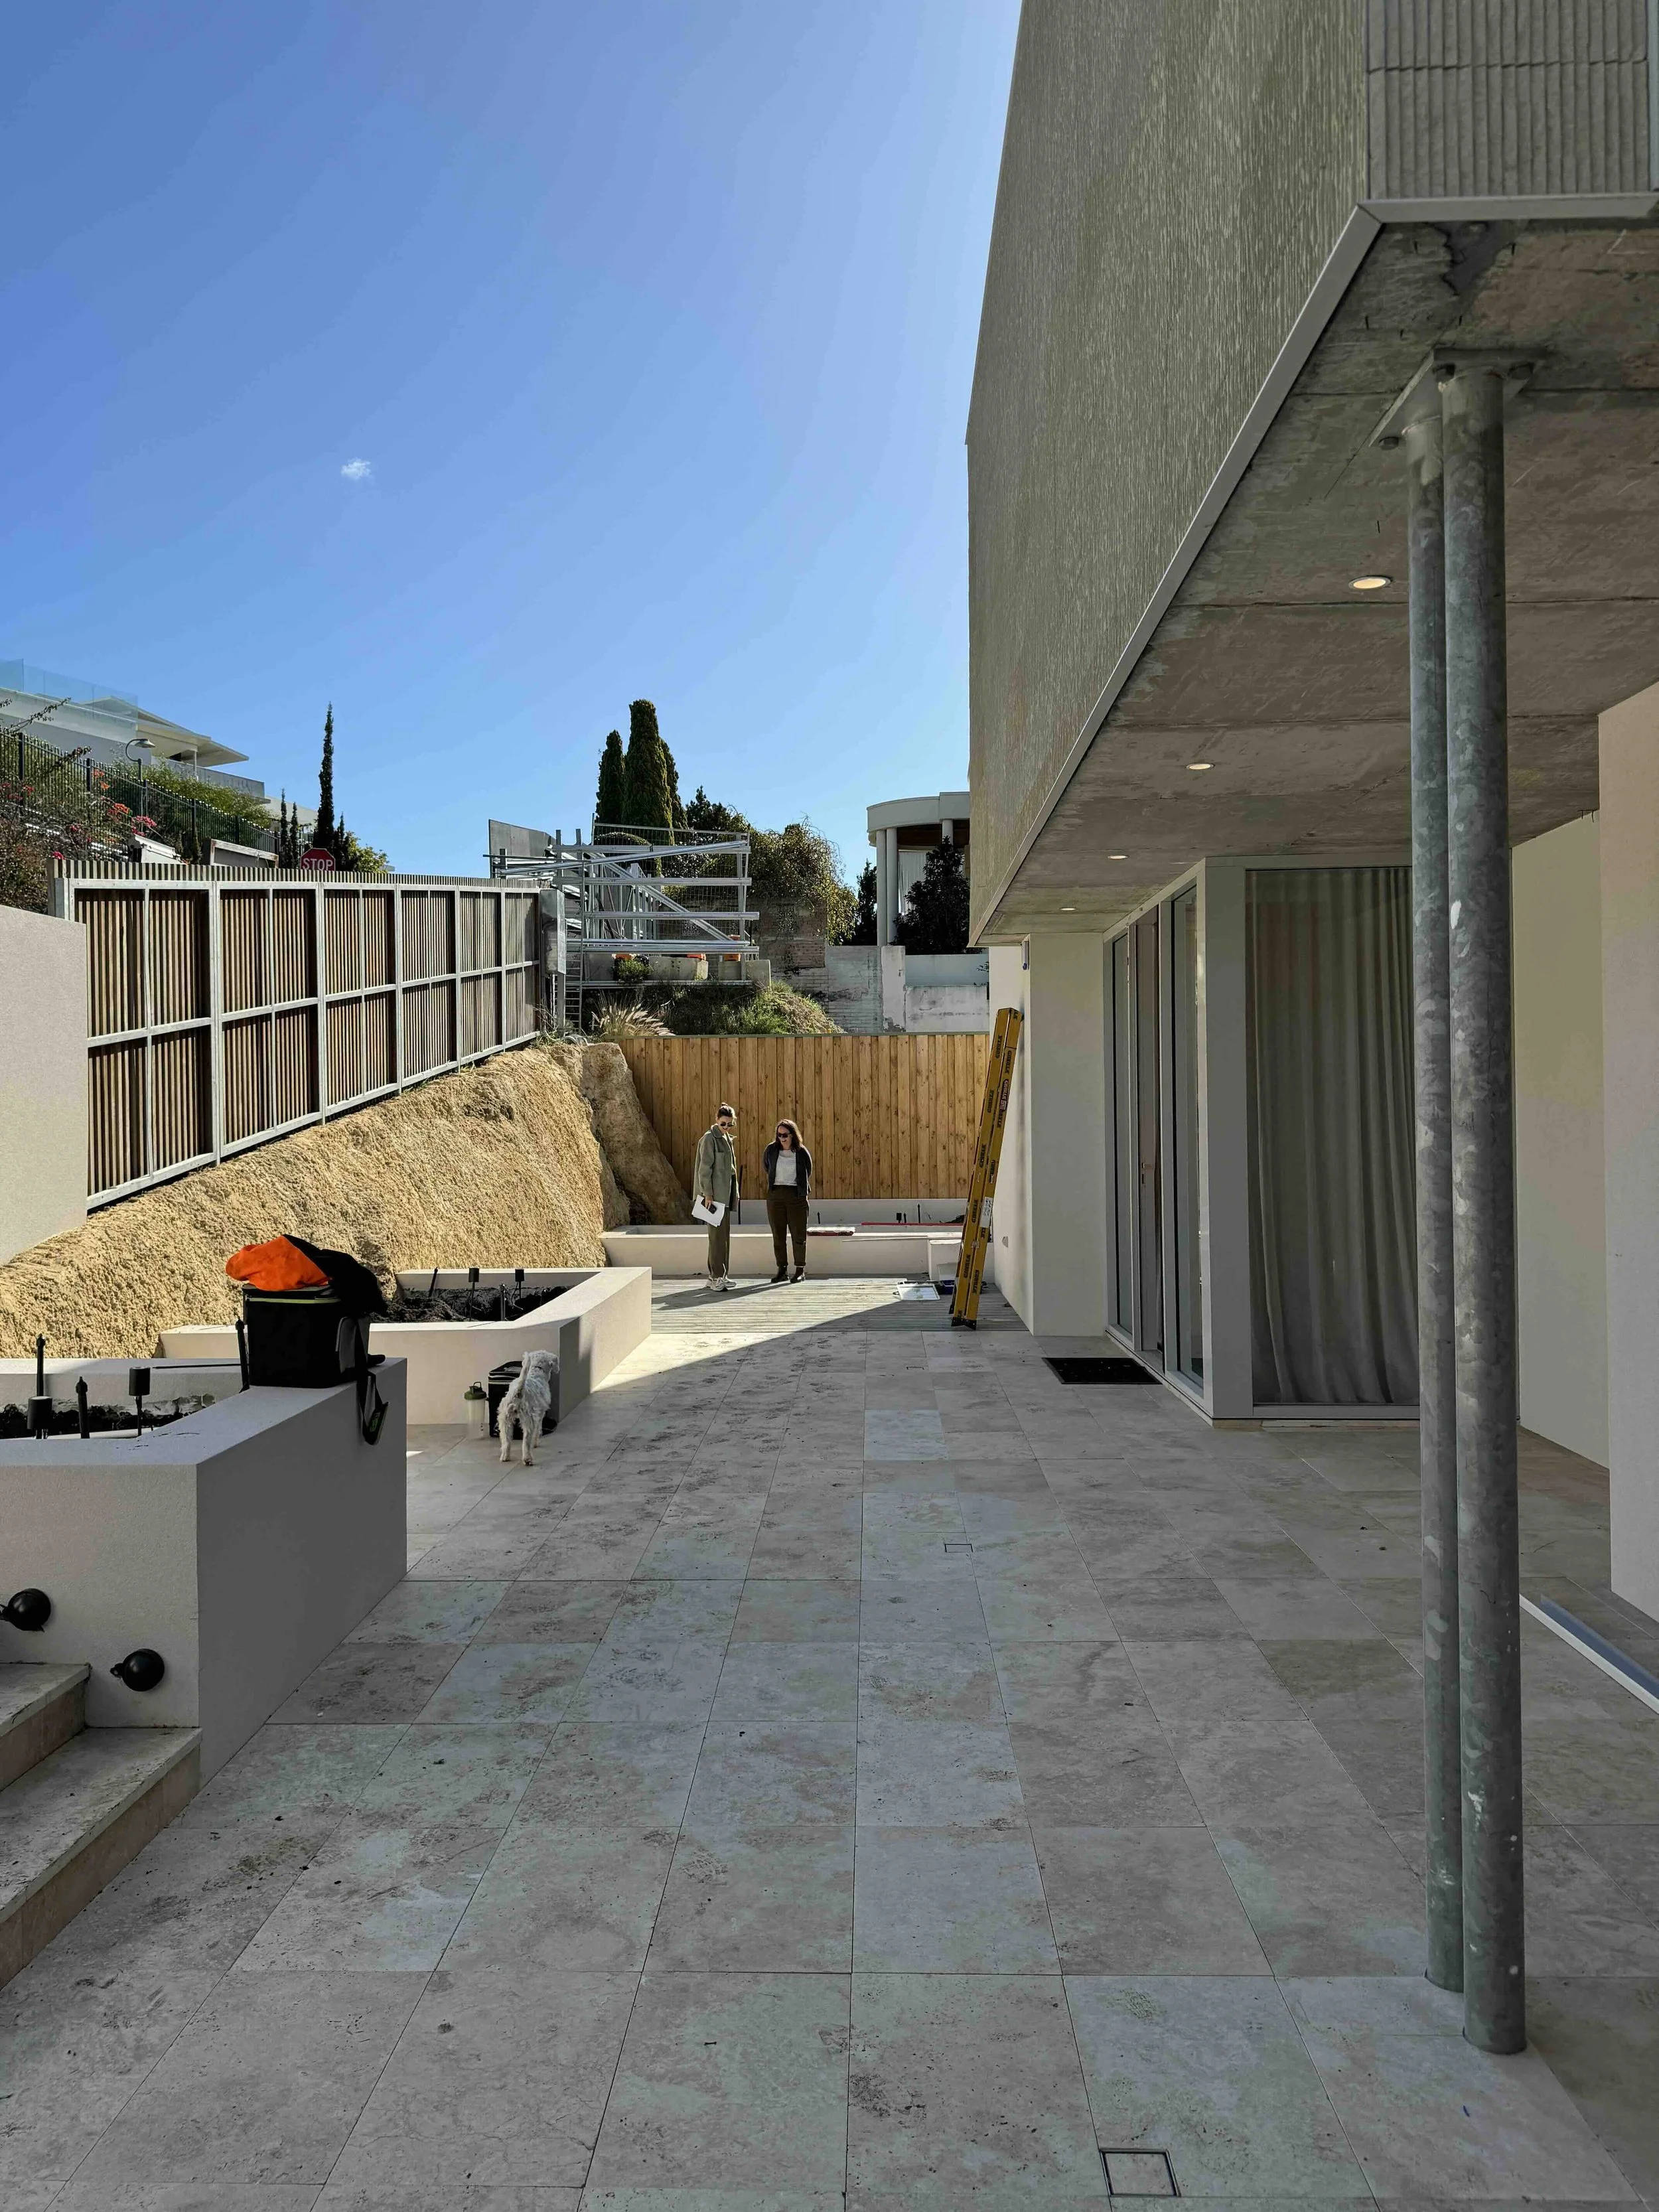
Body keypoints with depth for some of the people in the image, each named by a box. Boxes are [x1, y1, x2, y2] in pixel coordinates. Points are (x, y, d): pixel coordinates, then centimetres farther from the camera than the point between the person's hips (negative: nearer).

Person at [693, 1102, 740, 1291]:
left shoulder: (727, 1138, 17)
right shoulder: (709, 1138, -9)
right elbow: (705, 1168, -14)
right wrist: (707, 1194, -19)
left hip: (726, 1194, 9)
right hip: (715, 1195, -9)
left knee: (724, 1234, 10)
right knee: (718, 1235, -11)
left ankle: (718, 1275, 15)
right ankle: (716, 1277, -10)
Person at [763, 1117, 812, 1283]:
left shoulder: (802, 1153, -2)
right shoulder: (771, 1150, 4)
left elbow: (808, 1174, 13)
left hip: (795, 1195, -2)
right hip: (775, 1195, 2)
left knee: (798, 1233, -1)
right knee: (778, 1234, 4)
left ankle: (800, 1270, 5)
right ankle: (782, 1269, 10)